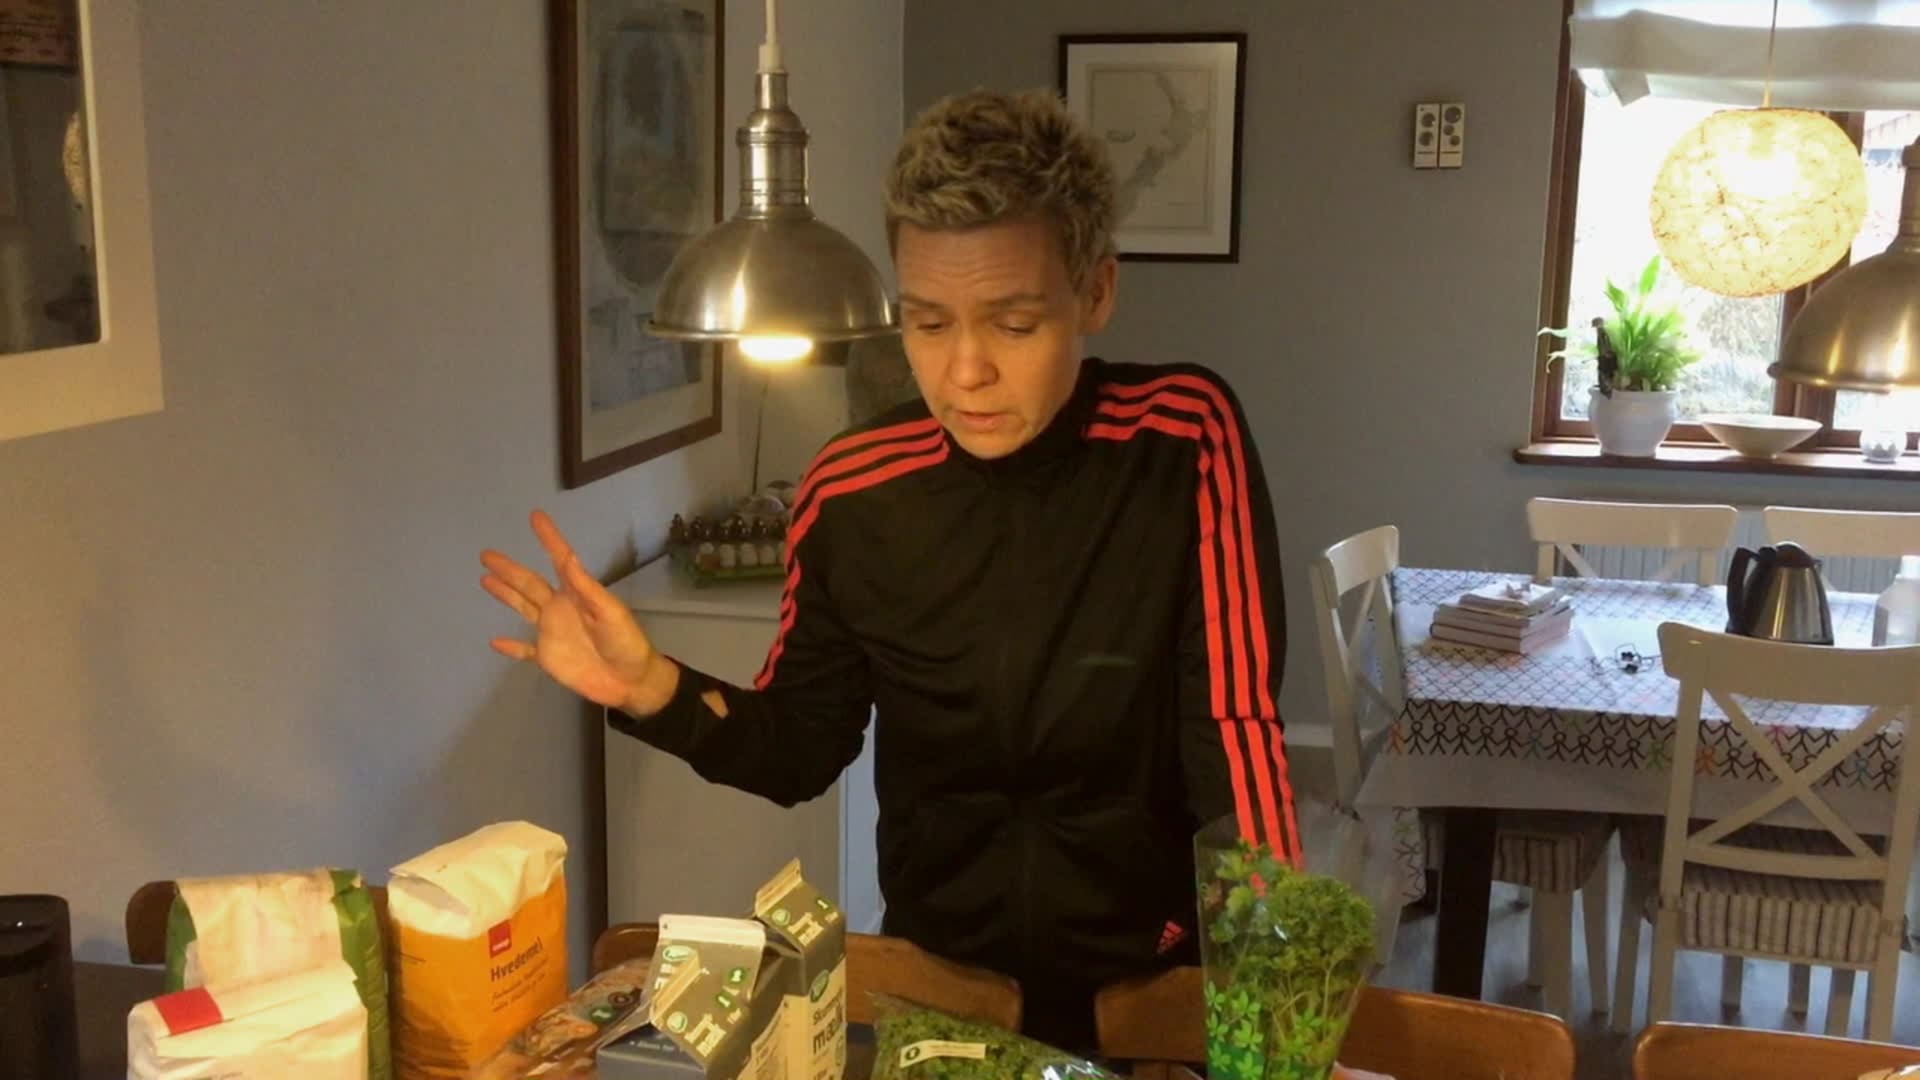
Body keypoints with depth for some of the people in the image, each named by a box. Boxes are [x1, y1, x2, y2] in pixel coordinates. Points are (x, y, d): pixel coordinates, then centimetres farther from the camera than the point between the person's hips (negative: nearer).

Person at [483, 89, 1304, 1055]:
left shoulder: (1185, 440, -14)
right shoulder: (852, 494, -7)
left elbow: (1236, 727, -14)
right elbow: (804, 748, 4)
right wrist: (655, 689, -13)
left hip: (1155, 981, -2)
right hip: (935, 974, 2)